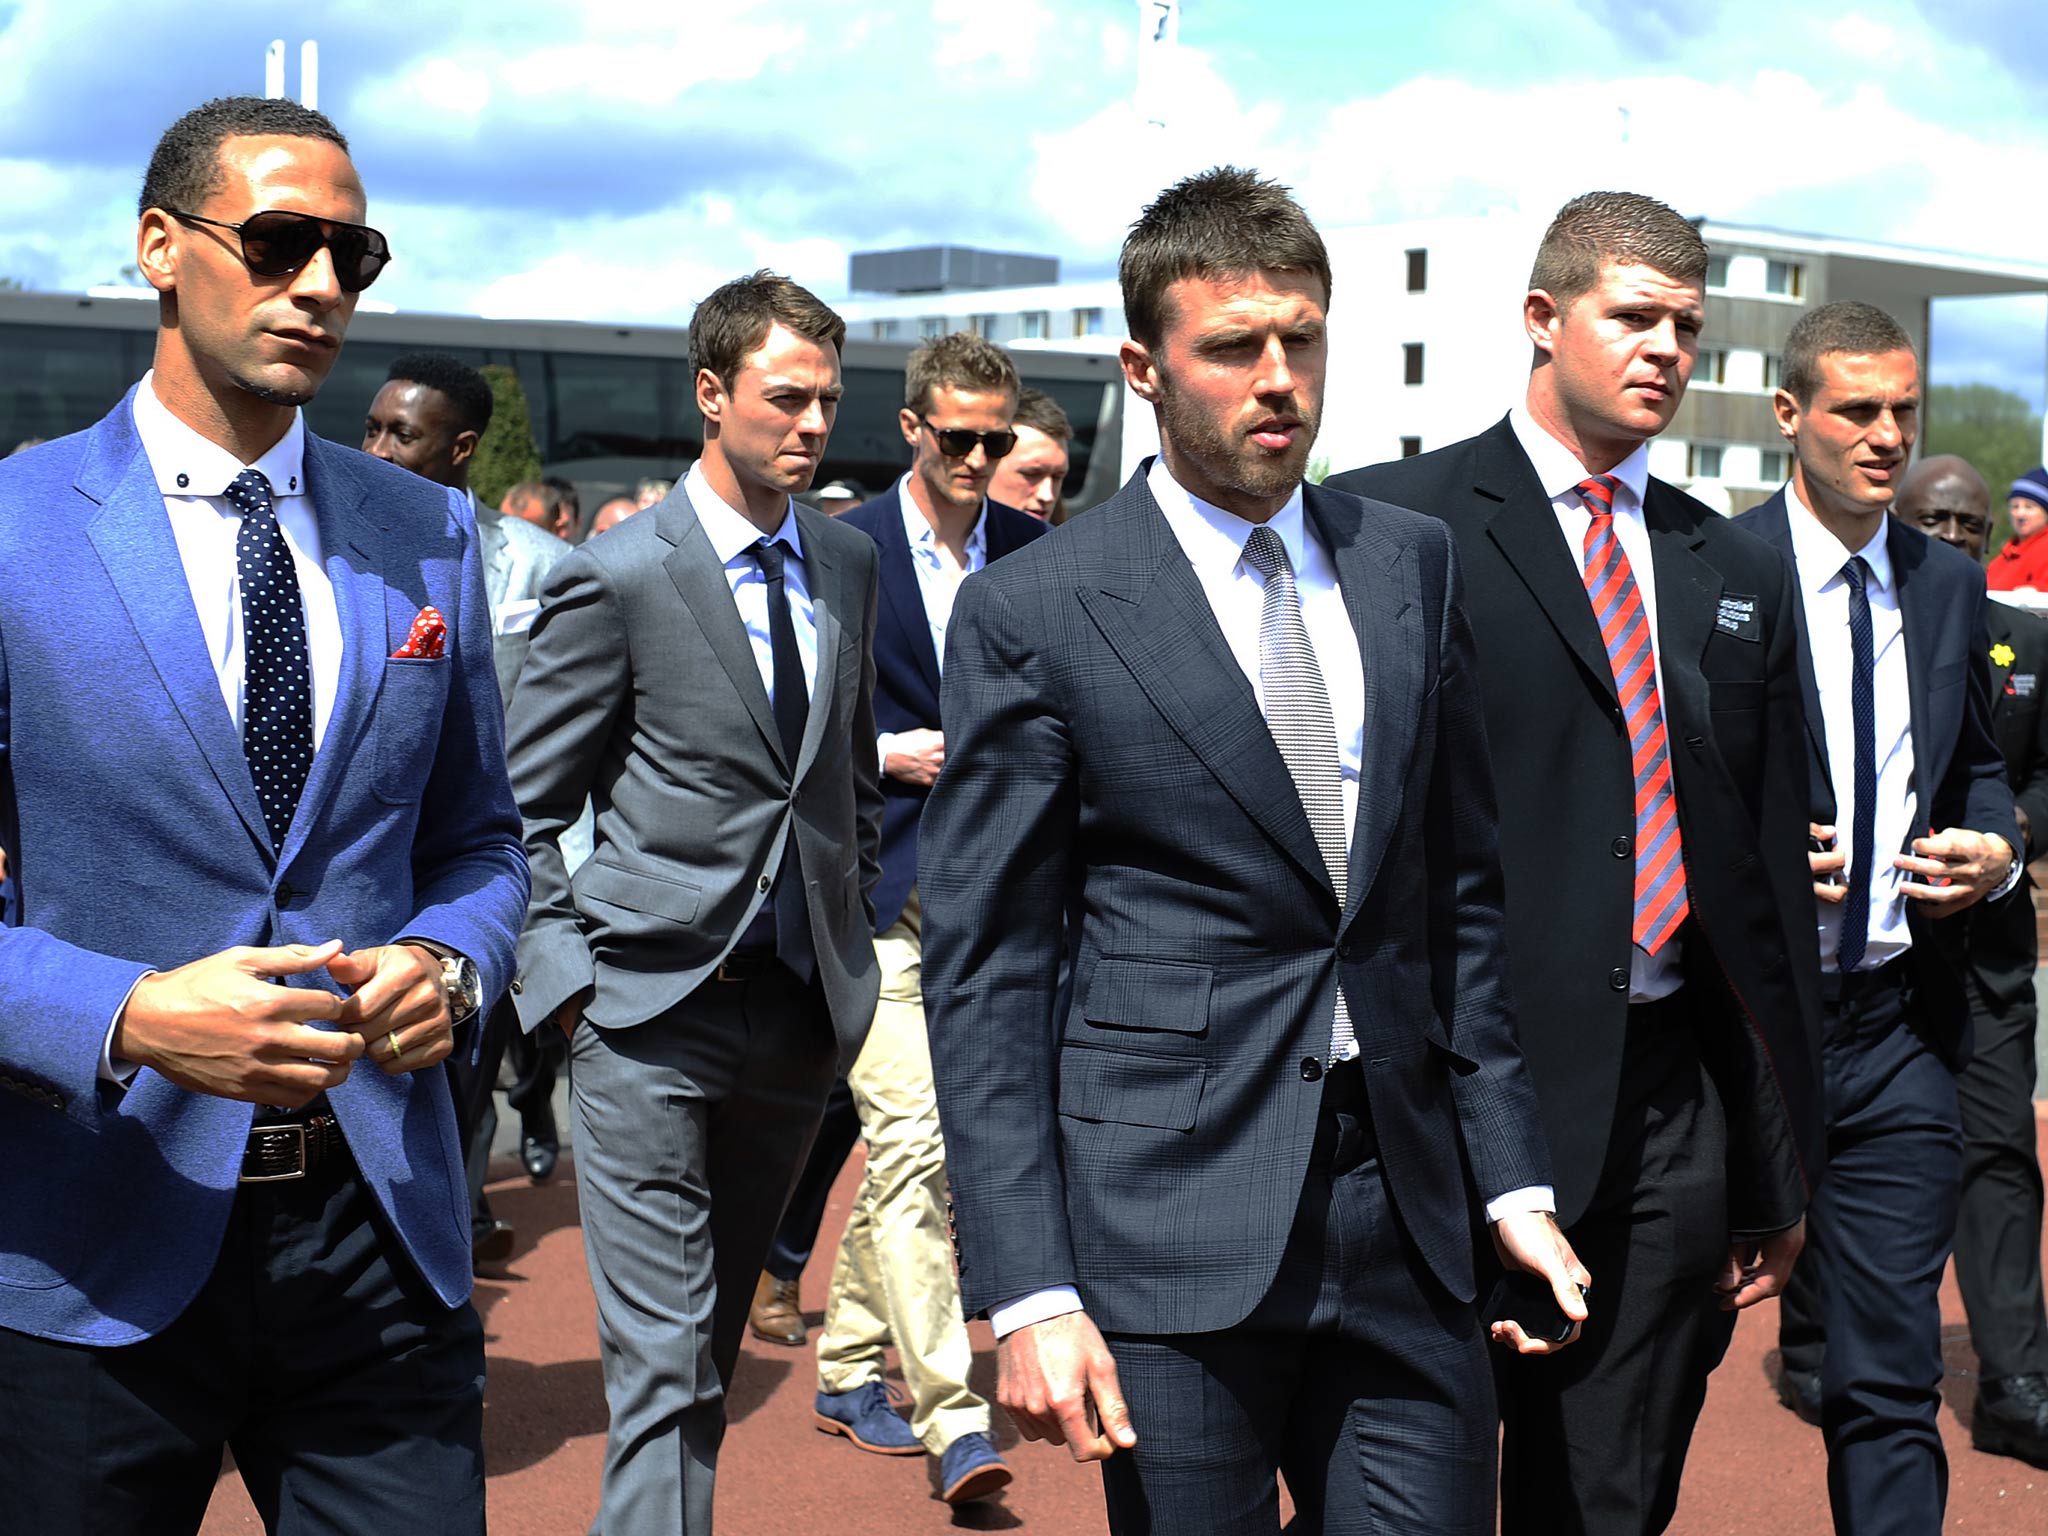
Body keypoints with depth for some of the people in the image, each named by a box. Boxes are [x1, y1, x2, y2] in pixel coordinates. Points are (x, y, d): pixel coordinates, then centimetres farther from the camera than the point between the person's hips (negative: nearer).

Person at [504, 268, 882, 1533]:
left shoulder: (850, 563, 10)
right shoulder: (617, 576, -8)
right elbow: (523, 808, -4)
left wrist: (854, 931, 14)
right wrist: (570, 976, -10)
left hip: (805, 1003, 6)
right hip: (653, 1011, -5)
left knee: (718, 1335, 17)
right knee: (663, 1358, -7)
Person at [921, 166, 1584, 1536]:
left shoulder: (1414, 564, 9)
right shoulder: (1031, 614, -5)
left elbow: (1465, 894, 13)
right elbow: (985, 970, -6)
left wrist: (1512, 1178, 8)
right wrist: (1028, 1294, -11)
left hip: (1403, 1212, 4)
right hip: (1170, 1223, -4)